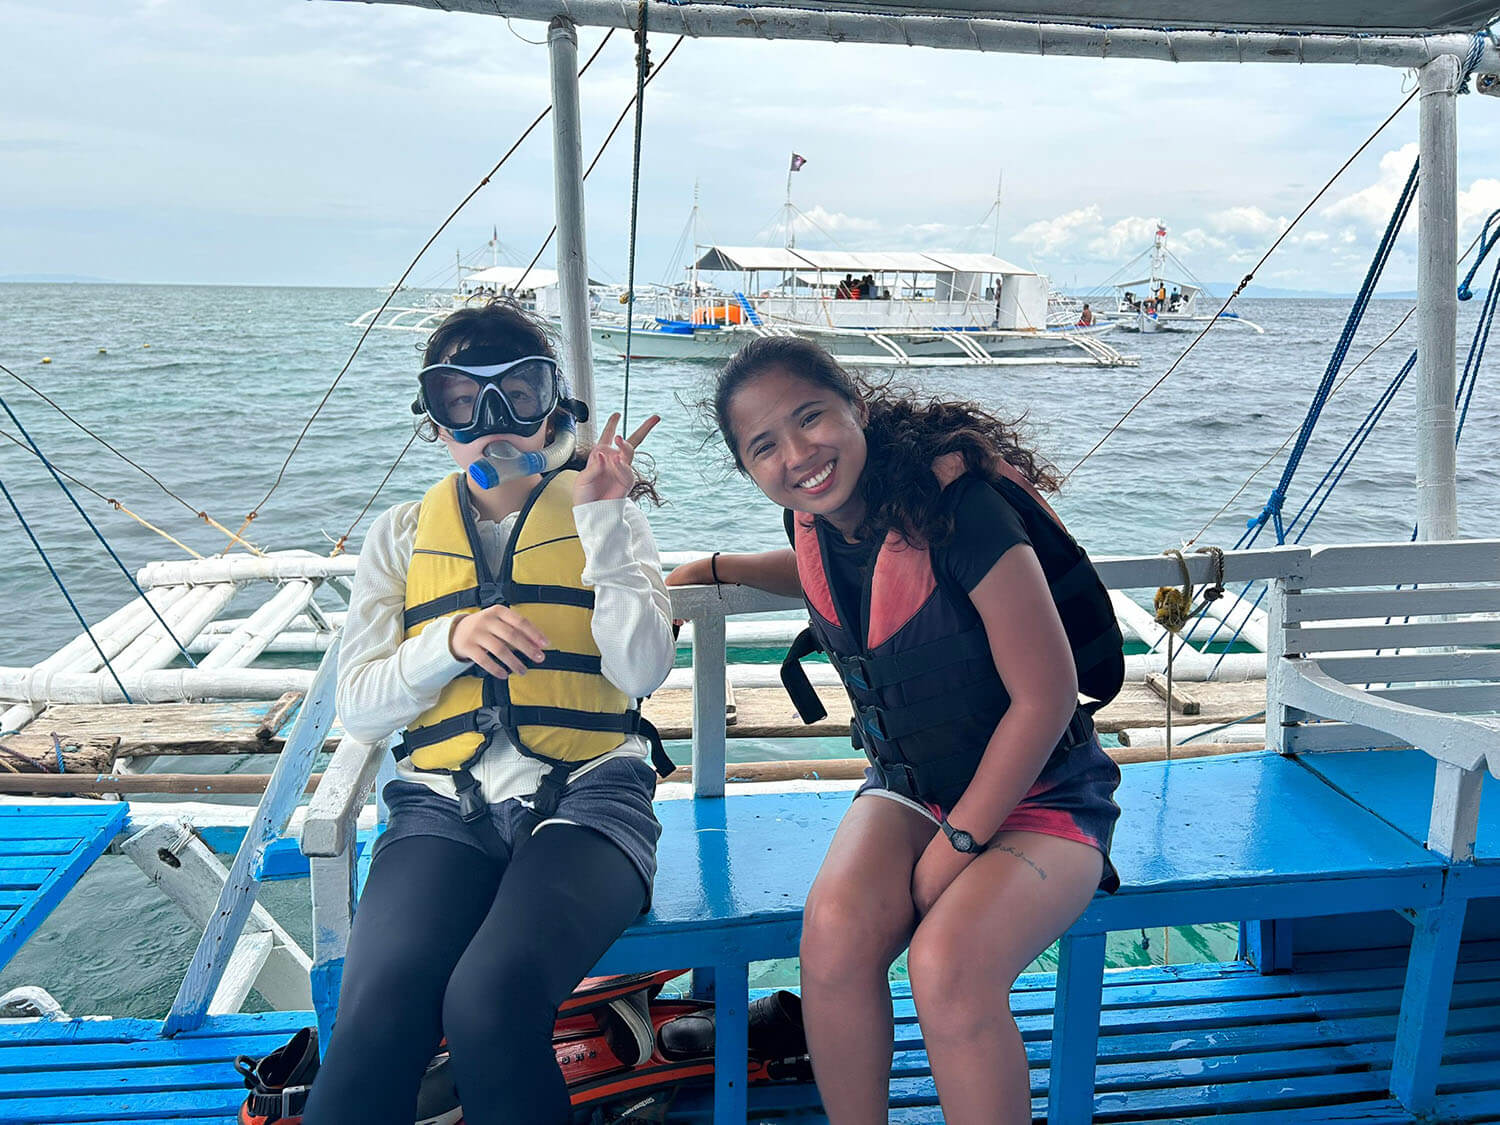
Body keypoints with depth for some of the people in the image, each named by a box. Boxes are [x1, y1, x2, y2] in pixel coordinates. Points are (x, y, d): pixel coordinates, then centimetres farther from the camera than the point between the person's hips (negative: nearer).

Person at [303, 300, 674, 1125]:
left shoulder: (602, 518, 12)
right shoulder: (401, 536, 16)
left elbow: (643, 670, -2)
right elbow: (359, 709, 11)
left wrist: (601, 520, -6)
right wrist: (452, 641, -7)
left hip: (583, 794, -1)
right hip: (444, 805, 2)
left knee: (490, 1001, -29)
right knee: (378, 1016, -28)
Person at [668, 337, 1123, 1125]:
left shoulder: (955, 505, -25)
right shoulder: (814, 519, -4)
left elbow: (1046, 696, -21)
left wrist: (955, 844, -17)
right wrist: (713, 568, 14)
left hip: (1035, 794, -5)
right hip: (910, 787, 5)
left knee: (946, 966, -32)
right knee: (834, 934, -25)